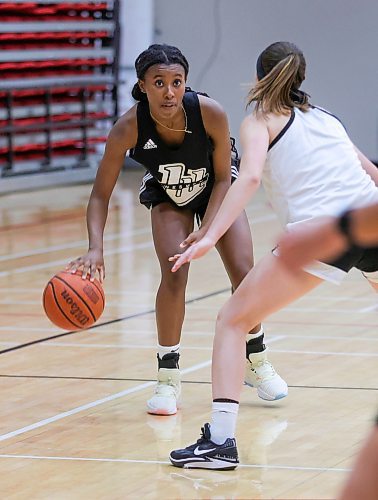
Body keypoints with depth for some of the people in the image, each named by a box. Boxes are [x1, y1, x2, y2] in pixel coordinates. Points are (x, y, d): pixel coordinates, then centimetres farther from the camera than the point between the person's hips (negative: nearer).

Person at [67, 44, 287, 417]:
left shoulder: (211, 113, -35)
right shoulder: (128, 129, -34)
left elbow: (223, 178, -19)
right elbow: (101, 194, -27)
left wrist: (206, 230, -28)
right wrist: (95, 248, -42)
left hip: (216, 189, 0)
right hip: (168, 196, 0)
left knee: (244, 274, -7)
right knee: (174, 274, -20)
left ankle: (256, 361, 19)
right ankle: (168, 377, -6)